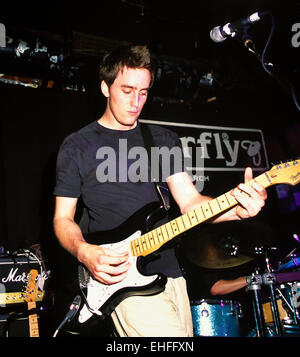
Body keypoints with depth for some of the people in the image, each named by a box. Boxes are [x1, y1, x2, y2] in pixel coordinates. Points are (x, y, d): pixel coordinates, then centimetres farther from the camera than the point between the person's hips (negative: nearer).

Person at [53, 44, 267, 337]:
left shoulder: (165, 139, 11)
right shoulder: (77, 146, 0)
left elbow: (189, 201, 3)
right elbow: (63, 218, 2)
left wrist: (237, 208, -16)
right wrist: (84, 252, -18)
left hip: (170, 273, 5)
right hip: (122, 276, -5)